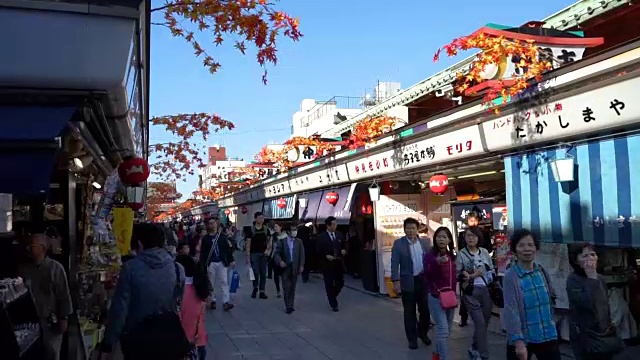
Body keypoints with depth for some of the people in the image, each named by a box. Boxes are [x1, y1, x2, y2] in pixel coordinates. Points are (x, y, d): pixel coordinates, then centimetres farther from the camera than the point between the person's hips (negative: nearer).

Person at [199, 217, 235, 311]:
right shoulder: (205, 238, 3)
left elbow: (228, 249, 3)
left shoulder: (222, 236, 3)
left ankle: (226, 302, -8)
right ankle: (213, 301, 19)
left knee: (224, 282, -5)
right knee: (211, 283, 8)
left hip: (222, 262, -1)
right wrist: (202, 264, -2)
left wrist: (231, 260, 0)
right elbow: (203, 252, 3)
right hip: (210, 263, 1)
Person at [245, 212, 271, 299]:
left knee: (263, 273, 4)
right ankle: (255, 288, 20)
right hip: (254, 254, -3)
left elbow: (269, 241, 11)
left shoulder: (266, 229, 5)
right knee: (256, 273, -6)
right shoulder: (251, 230, -3)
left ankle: (262, 292, 12)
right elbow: (248, 243, -3)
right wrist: (248, 256, -8)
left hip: (263, 254, 3)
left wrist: (268, 249, -7)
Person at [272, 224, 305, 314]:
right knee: (286, 287, -4)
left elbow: (302, 254, 5)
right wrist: (280, 261, -19)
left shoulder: (299, 241, 7)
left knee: (293, 287, 6)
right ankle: (288, 306, 3)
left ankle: (291, 305, 14)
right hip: (285, 266, -2)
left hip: (295, 267, 2)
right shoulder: (282, 241, 2)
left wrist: (301, 265, -3)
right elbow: (277, 253, -2)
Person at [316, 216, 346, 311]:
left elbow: (344, 246, 15)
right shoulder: (321, 237, -6)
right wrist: (326, 256, -20)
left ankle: (332, 297, 35)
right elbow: (319, 251, -5)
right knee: (329, 285, 1)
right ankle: (333, 304, 14)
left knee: (340, 283, 7)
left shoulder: (340, 235, 7)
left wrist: (344, 251, -6)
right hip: (327, 264, -4)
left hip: (338, 263, 4)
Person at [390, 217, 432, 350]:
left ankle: (423, 333, 34)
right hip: (408, 282, -2)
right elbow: (394, 264, -8)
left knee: (425, 309, 10)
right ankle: (412, 338, 21)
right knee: (409, 312, 6)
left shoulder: (425, 242, 3)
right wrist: (396, 281, -16)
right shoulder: (398, 244, -5)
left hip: (424, 280, 3)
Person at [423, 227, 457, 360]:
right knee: (443, 329, -13)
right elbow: (428, 275, -21)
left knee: (447, 330, 14)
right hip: (436, 296, -7)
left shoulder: (451, 256, 8)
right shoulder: (430, 254, -11)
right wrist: (437, 263, -36)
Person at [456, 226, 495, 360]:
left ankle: (475, 348, 31)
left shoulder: (484, 252, 6)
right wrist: (472, 276, -15)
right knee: (480, 323, -8)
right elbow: (457, 275, -6)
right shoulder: (461, 254, -4)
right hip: (471, 292, -4)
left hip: (486, 291, 4)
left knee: (485, 321, 10)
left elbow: (492, 270, 14)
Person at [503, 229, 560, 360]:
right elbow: (511, 311, -19)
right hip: (522, 338, -5)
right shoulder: (511, 276, -15)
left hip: (547, 336, 5)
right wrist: (518, 341, -25)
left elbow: (550, 299, 15)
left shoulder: (542, 271, 1)